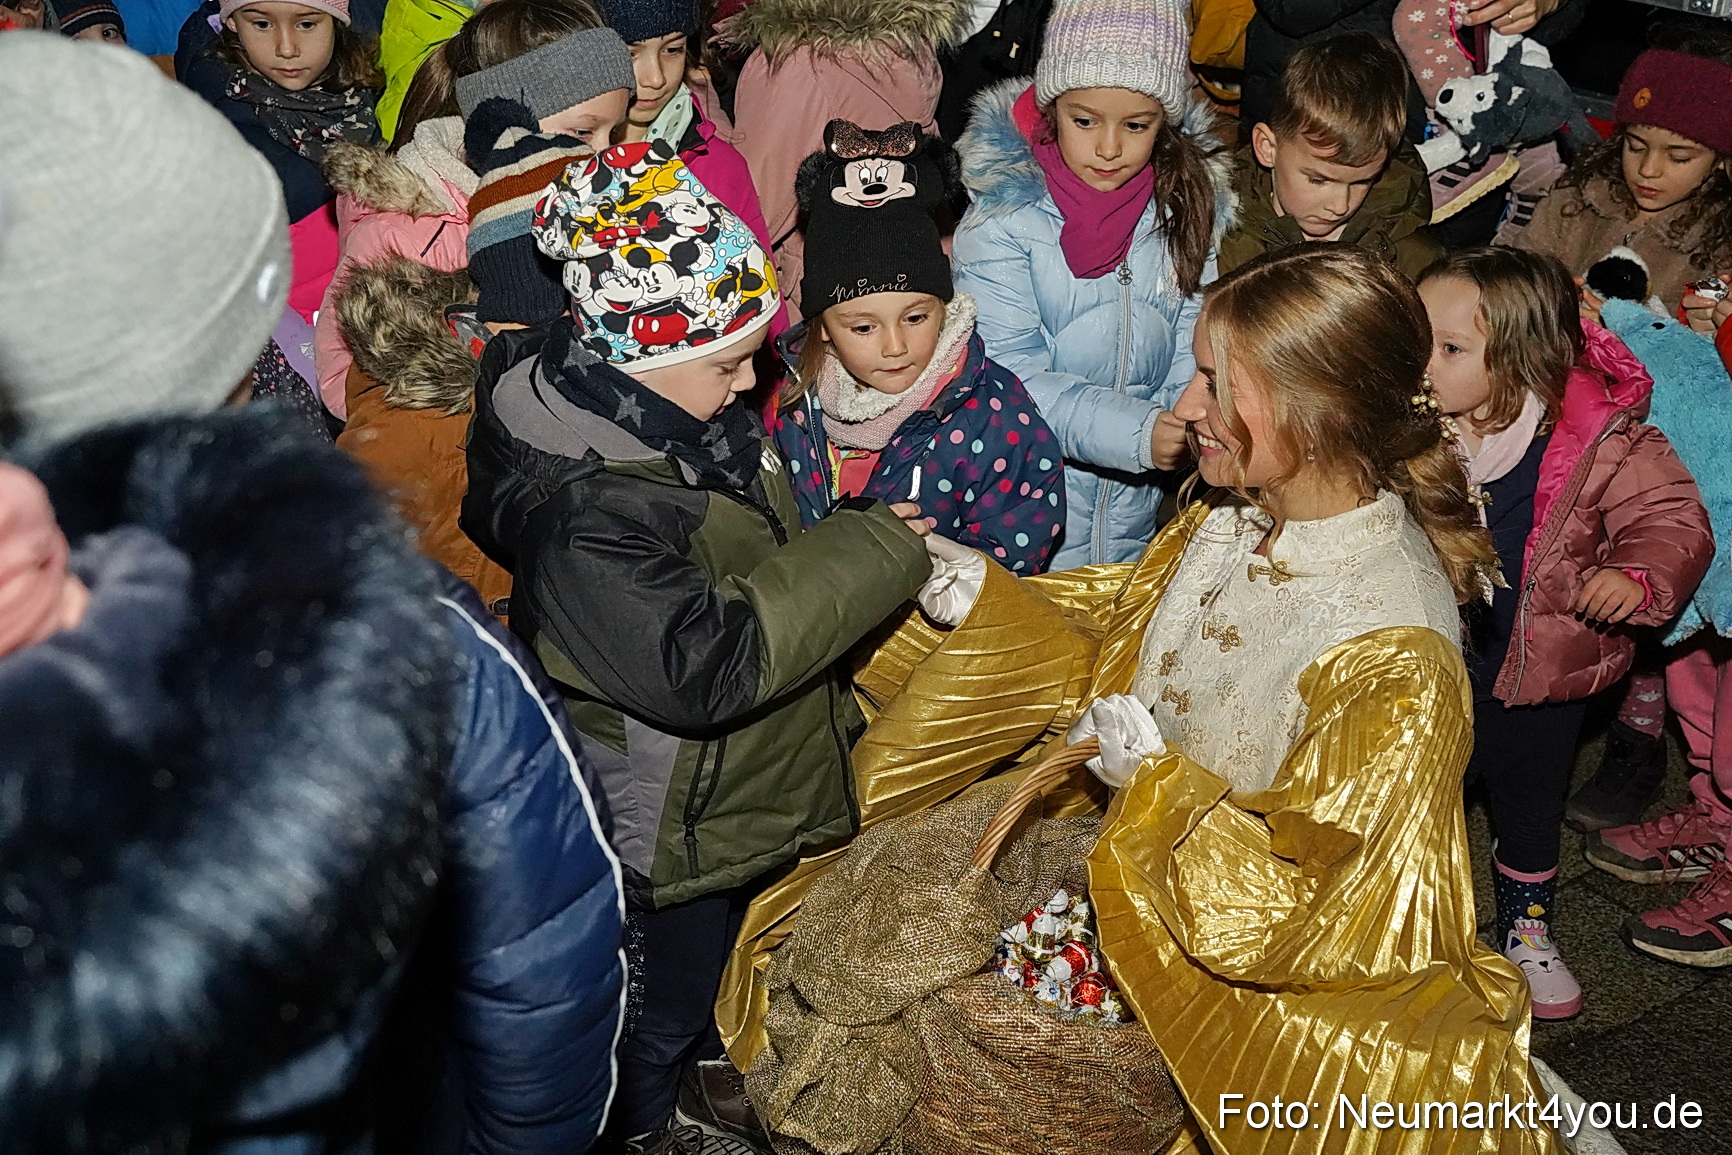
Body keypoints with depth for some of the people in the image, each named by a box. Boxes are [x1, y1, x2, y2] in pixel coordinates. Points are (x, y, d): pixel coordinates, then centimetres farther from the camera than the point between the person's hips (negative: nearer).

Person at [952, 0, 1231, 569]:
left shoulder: (1187, 205, -3)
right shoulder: (1003, 218, -15)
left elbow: (1195, 345, -2)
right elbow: (1009, 373, -20)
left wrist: (1187, 427, -22)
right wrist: (1133, 431, -30)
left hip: (1140, 497, 4)